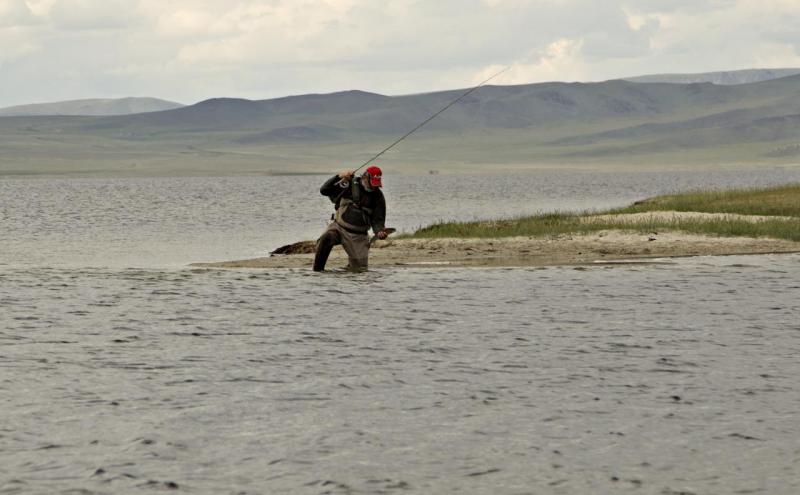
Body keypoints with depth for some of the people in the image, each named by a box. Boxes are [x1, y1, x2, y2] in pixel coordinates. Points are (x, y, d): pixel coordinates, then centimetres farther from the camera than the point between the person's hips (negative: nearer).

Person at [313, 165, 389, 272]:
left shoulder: (378, 196, -2)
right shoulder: (349, 184, -5)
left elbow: (378, 220, 1)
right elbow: (324, 190, -10)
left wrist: (380, 231, -22)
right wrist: (339, 177, -23)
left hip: (357, 235, 2)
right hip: (339, 226, -2)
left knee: (360, 269, -1)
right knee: (325, 239, -34)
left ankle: (350, 266, 36)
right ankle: (317, 271, -20)